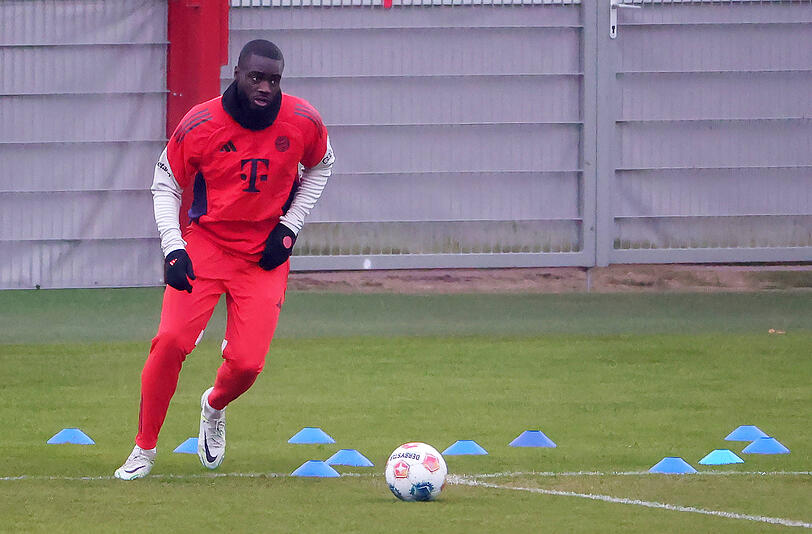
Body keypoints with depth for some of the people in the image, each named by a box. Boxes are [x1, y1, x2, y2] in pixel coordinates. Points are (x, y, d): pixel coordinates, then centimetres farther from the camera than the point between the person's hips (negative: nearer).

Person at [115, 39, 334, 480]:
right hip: (205, 243, -1)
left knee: (247, 363, -10)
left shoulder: (303, 122, -8)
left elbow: (320, 167, 13)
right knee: (171, 340, -18)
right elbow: (165, 186, 0)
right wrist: (173, 246, -15)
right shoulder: (200, 125, -13)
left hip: (265, 255, 1)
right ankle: (144, 450, -1)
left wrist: (290, 227, 1)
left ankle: (214, 408, 29)